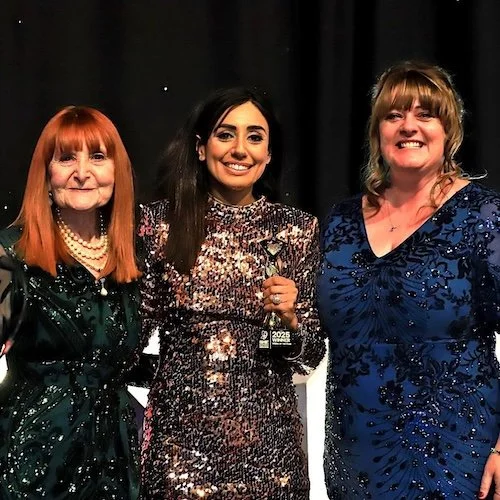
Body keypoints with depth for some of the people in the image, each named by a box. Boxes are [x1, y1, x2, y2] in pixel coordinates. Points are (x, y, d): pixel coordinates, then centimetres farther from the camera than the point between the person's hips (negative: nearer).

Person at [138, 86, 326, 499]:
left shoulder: (299, 229, -1)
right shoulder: (160, 222, -3)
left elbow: (311, 355, 3)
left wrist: (290, 319, -15)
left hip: (266, 439, 1)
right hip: (179, 437, 0)